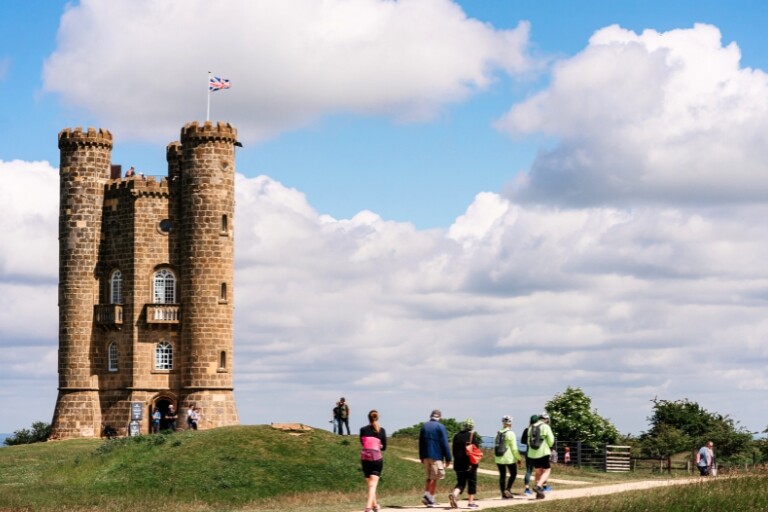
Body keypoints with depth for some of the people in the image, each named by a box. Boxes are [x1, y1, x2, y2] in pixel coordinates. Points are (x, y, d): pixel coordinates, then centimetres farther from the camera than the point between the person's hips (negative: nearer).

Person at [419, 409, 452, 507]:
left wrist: (422, 458, 19)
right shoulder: (440, 427, -8)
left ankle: (426, 495, 0)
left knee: (429, 477, 14)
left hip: (426, 456, 5)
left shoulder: (424, 426, 10)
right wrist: (448, 459, -6)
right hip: (436, 456, -5)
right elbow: (445, 444, -10)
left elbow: (420, 443, 14)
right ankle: (430, 499, -5)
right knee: (434, 478, 0)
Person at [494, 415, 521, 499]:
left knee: (502, 475, 9)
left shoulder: (498, 433, 5)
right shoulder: (510, 433, -12)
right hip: (509, 458, -5)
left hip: (499, 458, 5)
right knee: (513, 474, 10)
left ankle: (503, 494, 9)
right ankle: (507, 489, -6)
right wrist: (518, 458, -3)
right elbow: (514, 448, -12)